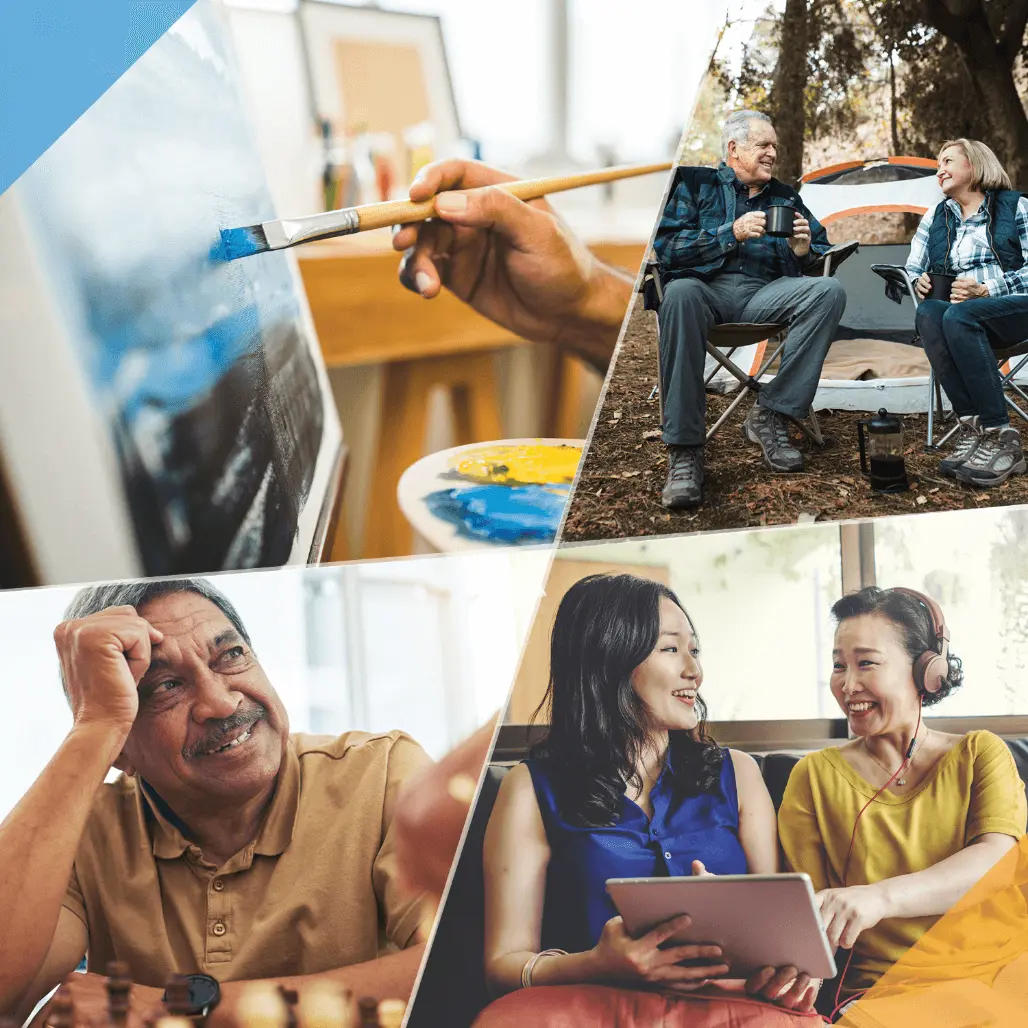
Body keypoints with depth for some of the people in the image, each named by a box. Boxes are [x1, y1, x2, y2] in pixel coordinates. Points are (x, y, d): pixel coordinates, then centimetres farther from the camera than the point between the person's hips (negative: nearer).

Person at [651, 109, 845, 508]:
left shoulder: (785, 197, 24)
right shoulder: (694, 184, 13)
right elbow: (665, 248, -1)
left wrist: (803, 251, -6)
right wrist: (732, 233, -10)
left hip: (764, 295, 3)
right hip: (707, 289, -3)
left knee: (829, 291, -25)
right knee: (681, 293, -40)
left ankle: (769, 416, -22)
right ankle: (684, 450, -39)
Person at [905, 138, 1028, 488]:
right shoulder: (935, 219, 19)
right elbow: (912, 270, 19)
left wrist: (985, 289, -18)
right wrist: (920, 283, -5)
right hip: (959, 310, 4)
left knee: (958, 316, -37)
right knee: (928, 313, -32)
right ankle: (972, 427, -35)